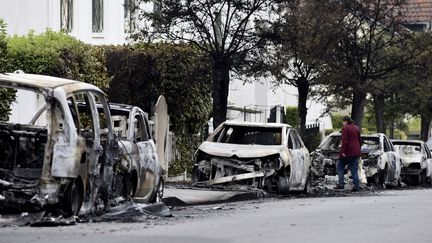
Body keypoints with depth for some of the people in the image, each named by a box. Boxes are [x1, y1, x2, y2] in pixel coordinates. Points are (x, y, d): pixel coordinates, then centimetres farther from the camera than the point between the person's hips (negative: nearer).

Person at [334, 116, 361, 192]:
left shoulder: (345, 128, -10)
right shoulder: (356, 128, 13)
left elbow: (345, 141, -17)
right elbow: (360, 140, 18)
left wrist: (343, 151, -16)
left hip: (348, 152, -7)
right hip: (356, 152, 7)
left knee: (339, 166, 7)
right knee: (354, 170, 8)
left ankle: (341, 184, -2)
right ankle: (356, 186, 2)